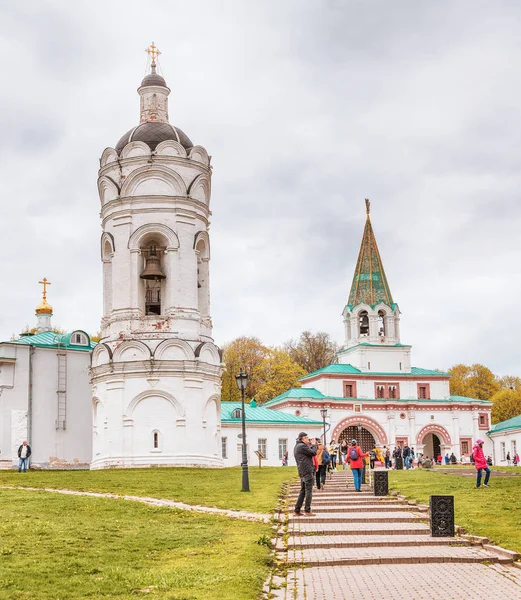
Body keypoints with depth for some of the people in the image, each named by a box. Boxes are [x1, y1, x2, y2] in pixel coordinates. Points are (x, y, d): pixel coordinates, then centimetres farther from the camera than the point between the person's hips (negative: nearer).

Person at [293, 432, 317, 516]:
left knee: (303, 491, 13)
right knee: (309, 491, -6)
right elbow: (313, 453, -12)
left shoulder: (297, 447, 19)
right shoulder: (302, 446, -13)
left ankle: (297, 511, 12)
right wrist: (313, 445, 4)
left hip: (302, 472, 10)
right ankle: (307, 511, -6)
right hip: (307, 471, -10)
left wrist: (310, 446, 10)